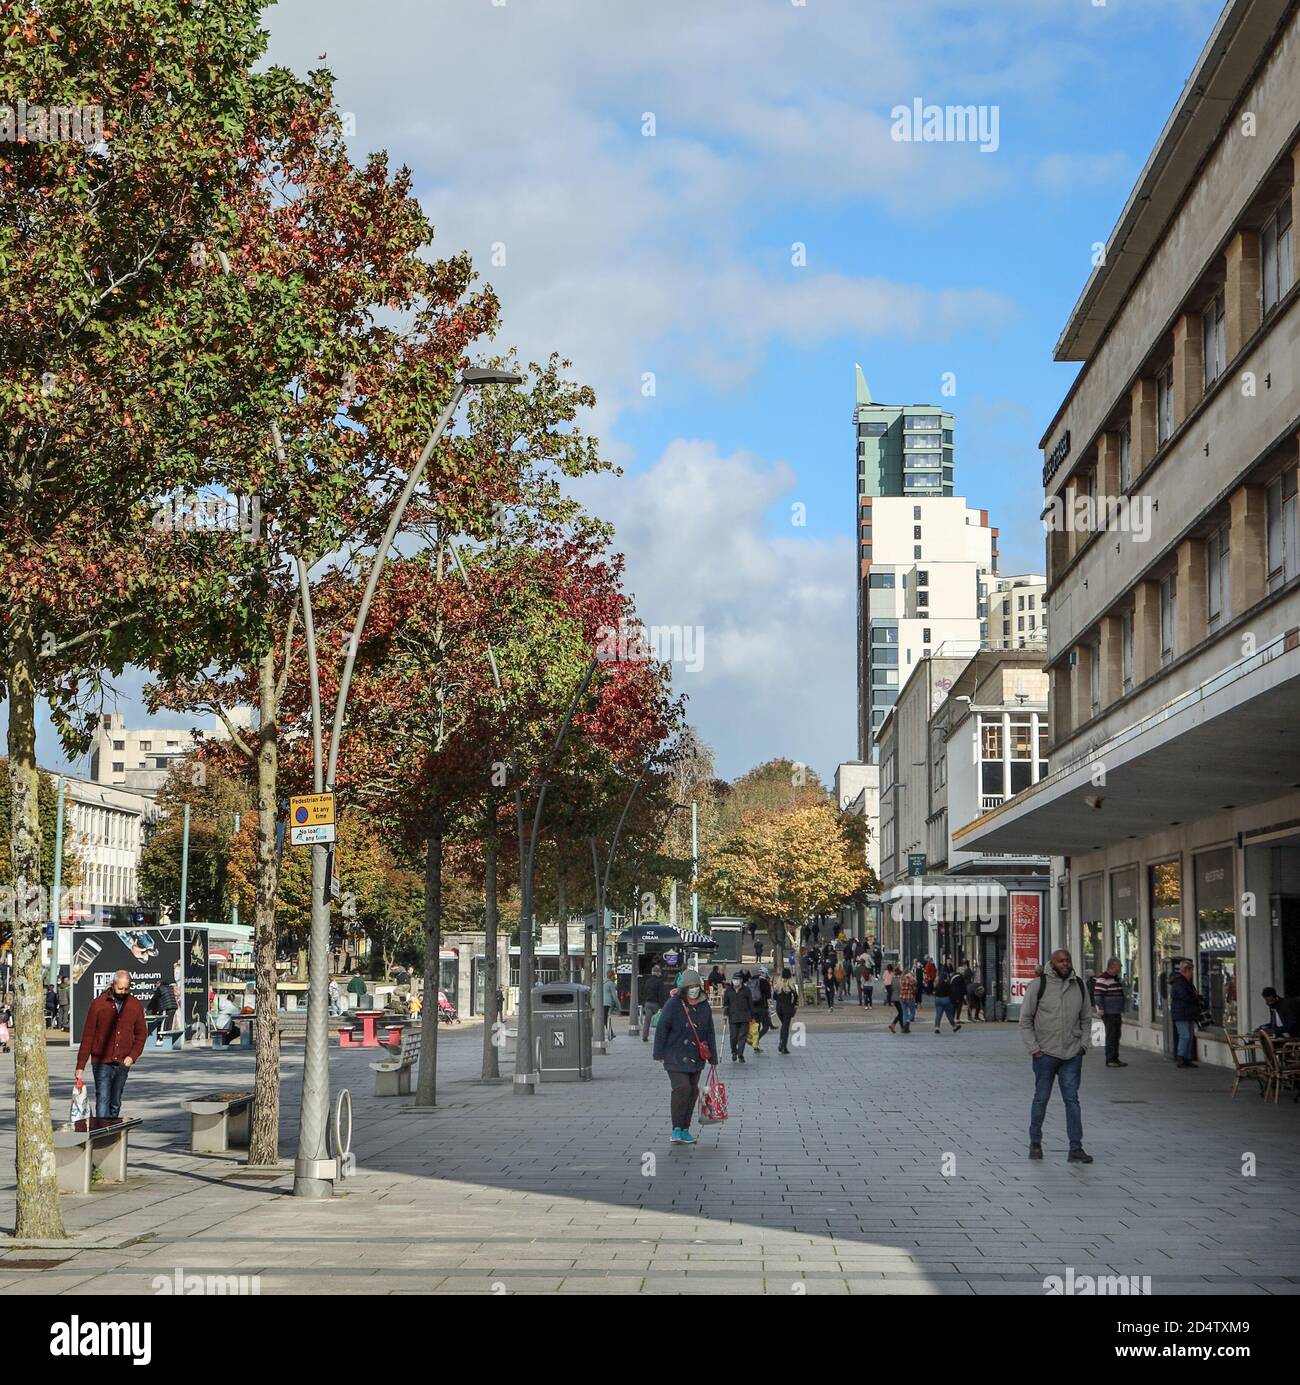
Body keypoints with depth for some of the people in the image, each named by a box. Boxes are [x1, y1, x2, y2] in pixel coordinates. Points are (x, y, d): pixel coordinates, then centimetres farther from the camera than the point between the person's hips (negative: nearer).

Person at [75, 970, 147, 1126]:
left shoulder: (135, 1006, 4)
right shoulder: (98, 1004, -4)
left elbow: (141, 1034, 12)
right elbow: (87, 1036, -2)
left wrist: (133, 1056, -4)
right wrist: (80, 1066, -6)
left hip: (122, 1064, 3)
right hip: (101, 1062, -3)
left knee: (116, 1103, 8)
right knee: (102, 1100, -12)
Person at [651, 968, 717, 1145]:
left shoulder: (704, 1006, 7)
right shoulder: (673, 1004, -9)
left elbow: (709, 1032, 15)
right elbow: (661, 1029, -7)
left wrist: (713, 1057, 16)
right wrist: (659, 1054, -9)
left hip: (696, 1057, 6)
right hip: (675, 1056, -5)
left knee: (692, 1091, 7)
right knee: (682, 1088, -17)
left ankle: (684, 1130, 17)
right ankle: (677, 1130, -11)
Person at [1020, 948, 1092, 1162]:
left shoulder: (1079, 986, 6)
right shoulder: (1038, 985, -6)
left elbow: (1086, 1018, 16)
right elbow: (1025, 1020, -3)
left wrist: (1083, 1044, 4)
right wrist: (1033, 1048, -8)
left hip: (1072, 1055, 2)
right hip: (1045, 1054, -2)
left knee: (1072, 1100, 0)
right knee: (1041, 1098, 8)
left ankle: (1076, 1148, 0)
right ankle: (1035, 1142, 24)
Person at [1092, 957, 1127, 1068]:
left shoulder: (1116, 978, 18)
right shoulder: (1103, 979, -13)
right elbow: (1097, 994, -18)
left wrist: (1122, 1011, 29)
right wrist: (1100, 1008, -26)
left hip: (1117, 1013, 9)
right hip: (1109, 1013, -9)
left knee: (1117, 1036, 12)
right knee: (1111, 1036, -9)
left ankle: (1115, 1059, 18)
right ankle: (1110, 1060, -6)